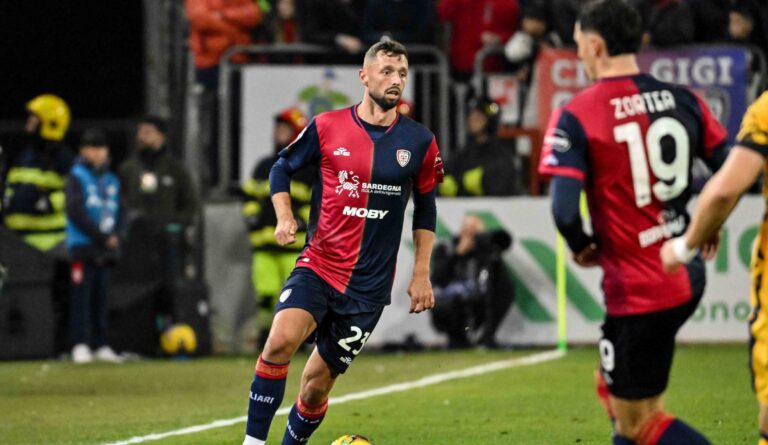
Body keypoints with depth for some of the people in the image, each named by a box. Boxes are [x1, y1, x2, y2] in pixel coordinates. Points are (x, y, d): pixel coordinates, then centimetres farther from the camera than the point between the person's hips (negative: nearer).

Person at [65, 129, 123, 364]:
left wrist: (114, 237, -6)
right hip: (83, 246, -5)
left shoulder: (111, 180, 15)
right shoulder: (76, 177, -2)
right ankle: (80, 345, -8)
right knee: (82, 297, -7)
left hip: (105, 248, 5)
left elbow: (116, 212, 14)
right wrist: (102, 237, -13)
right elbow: (76, 213, -10)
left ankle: (101, 345, 9)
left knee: (101, 298, 7)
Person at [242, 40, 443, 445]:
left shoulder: (418, 142, 2)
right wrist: (284, 217, -5)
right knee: (281, 339, -27)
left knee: (317, 383, 2)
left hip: (370, 285, 1)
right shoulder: (327, 127, -2)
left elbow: (425, 207, 14)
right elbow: (282, 167, 12)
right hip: (317, 267, -1)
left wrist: (421, 273, 9)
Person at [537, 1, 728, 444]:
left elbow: (564, 210, -22)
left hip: (636, 289, -7)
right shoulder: (684, 101, 2)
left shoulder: (577, 115, -13)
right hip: (687, 277, 7)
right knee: (613, 389, 24)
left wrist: (582, 247, -1)